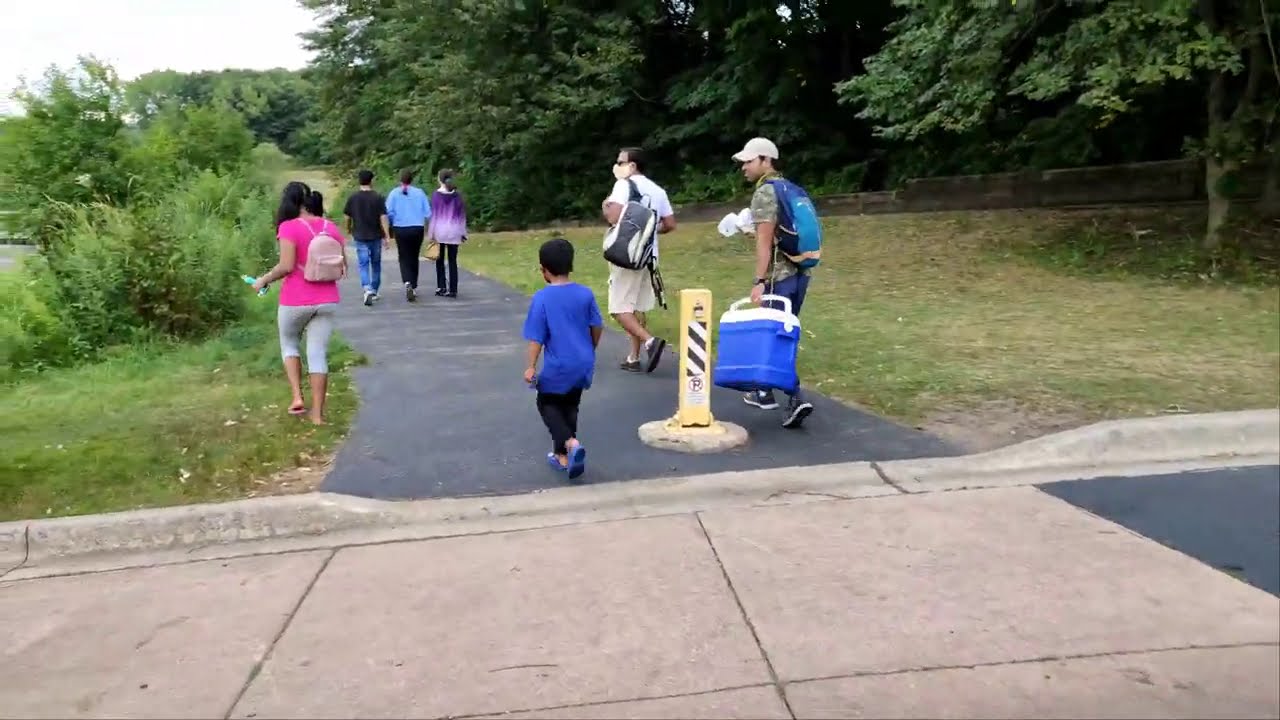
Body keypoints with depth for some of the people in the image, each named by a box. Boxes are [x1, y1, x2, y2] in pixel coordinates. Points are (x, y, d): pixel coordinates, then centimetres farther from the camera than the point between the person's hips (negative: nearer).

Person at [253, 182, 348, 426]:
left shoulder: (289, 227, -12)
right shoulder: (331, 228, 5)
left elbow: (286, 266, -18)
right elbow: (342, 266, 9)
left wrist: (264, 280, -3)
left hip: (295, 302, -4)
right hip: (327, 301, 4)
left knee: (289, 345, 21)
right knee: (318, 354, 8)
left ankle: (297, 397, 9)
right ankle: (318, 413, 9)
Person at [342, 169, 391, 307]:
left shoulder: (353, 198, -2)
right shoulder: (378, 197, -7)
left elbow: (348, 217, 5)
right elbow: (383, 218, -11)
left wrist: (349, 229, 25)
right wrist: (387, 236, -9)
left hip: (360, 236, 0)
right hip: (376, 236, 0)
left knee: (363, 264, -1)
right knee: (376, 264, 15)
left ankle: (367, 290, -21)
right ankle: (374, 291, 25)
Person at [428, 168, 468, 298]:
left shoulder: (436, 194, -5)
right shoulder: (457, 195, 2)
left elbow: (433, 214, -5)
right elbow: (462, 214, 5)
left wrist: (431, 233, -1)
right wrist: (463, 233, 12)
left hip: (440, 230, -2)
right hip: (454, 231, 2)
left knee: (440, 260, 11)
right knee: (452, 260, 5)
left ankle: (441, 287, 5)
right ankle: (453, 290, 2)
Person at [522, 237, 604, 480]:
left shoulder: (542, 298, -13)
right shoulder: (585, 293, -2)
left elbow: (536, 337, -13)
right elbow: (597, 327, 6)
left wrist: (531, 367, -5)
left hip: (558, 367, -4)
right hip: (583, 364, 5)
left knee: (547, 404, 14)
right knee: (570, 407, 20)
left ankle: (571, 443, -8)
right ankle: (563, 455, 24)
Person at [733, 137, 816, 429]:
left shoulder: (764, 193, -11)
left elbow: (765, 240, -18)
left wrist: (760, 281, -19)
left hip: (780, 276, -9)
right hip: (799, 272, 9)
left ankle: (796, 399, -15)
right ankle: (765, 392, 26)